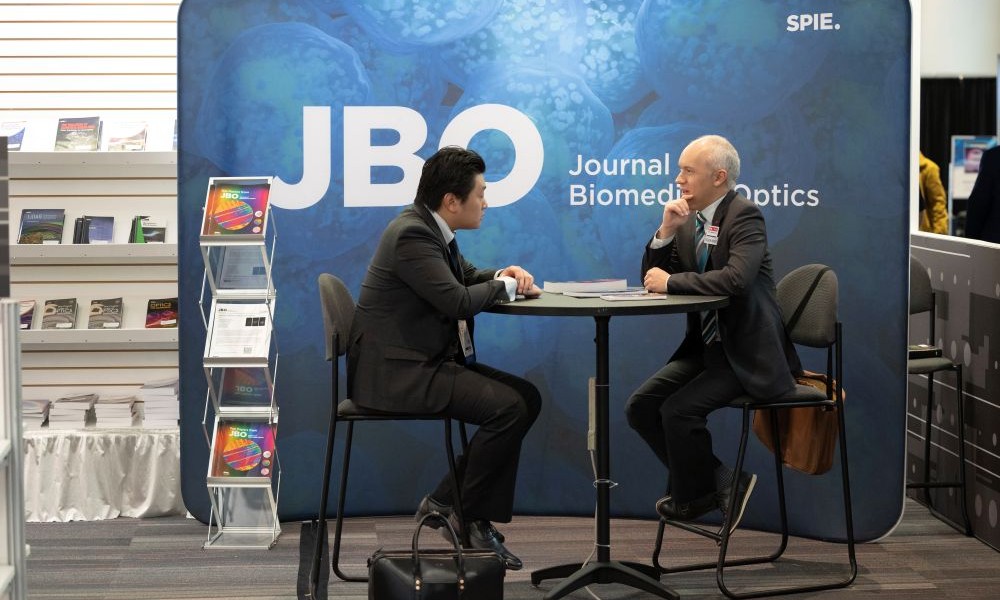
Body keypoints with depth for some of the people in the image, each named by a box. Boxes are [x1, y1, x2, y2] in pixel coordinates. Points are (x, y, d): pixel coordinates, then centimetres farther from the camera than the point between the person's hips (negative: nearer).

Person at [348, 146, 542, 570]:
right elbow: (457, 300, -27)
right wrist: (506, 285, -8)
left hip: (428, 361, 11)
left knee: (527, 398, 5)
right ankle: (467, 519, -3)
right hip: (396, 372, -11)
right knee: (508, 407, -21)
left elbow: (465, 277, 25)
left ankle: (445, 501, 6)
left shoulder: (431, 228, 11)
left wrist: (505, 275, 4)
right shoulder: (411, 235, -19)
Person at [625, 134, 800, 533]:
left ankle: (690, 499, 3)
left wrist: (671, 281, -21)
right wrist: (666, 231, -6)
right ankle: (722, 483, 2)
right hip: (704, 347, 9)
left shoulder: (745, 216, -14)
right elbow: (652, 279, 11)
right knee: (641, 407, -4)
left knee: (680, 409, -23)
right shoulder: (688, 221, 10)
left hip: (745, 354, -9)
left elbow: (737, 278, -30)